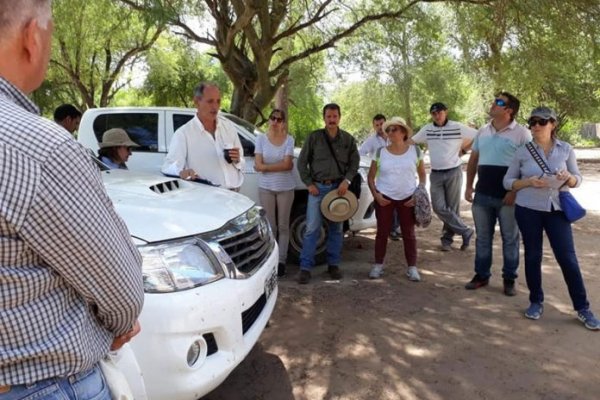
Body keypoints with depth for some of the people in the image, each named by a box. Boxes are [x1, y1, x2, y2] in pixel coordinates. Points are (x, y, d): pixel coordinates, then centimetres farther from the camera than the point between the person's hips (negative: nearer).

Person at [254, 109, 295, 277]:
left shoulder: (289, 140, -3)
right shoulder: (261, 139, -2)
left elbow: (287, 164, -14)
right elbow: (258, 165, -9)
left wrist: (266, 166, -11)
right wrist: (281, 166, -11)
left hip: (286, 188, 0)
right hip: (266, 188, 0)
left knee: (283, 226, 6)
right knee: (270, 226, 4)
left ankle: (281, 261, 11)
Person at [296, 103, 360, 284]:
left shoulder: (348, 139, 5)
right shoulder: (313, 137, 1)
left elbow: (354, 162, 7)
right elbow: (302, 162, 4)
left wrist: (346, 180, -8)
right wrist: (309, 184, -4)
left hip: (339, 188, 2)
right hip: (317, 187, -2)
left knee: (336, 228, 9)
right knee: (312, 228, -6)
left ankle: (333, 264, 21)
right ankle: (305, 268, -1)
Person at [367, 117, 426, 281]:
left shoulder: (415, 151, 0)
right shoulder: (381, 152, 0)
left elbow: (422, 174, 7)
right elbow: (371, 177, 5)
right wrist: (376, 194, -9)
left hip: (408, 199, 0)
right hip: (384, 198, 0)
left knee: (409, 233, 5)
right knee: (382, 232, 5)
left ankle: (412, 268, 13)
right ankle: (378, 265, 17)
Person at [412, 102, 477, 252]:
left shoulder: (458, 127, -6)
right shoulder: (427, 129, 4)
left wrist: (463, 149, 1)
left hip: (453, 172, -3)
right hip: (435, 174, 3)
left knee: (452, 208, 3)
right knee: (439, 207, -5)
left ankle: (447, 238, 18)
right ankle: (466, 231, 7)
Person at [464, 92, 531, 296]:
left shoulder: (521, 133, -7)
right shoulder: (483, 131, 9)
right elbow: (473, 160, 16)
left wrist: (515, 191, -14)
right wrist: (469, 186, 9)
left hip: (508, 196, -5)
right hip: (482, 194, 5)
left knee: (510, 238, 8)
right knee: (482, 237, 12)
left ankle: (509, 279, 20)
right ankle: (481, 275, 25)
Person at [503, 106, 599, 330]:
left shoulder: (566, 149, 2)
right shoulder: (522, 152, -1)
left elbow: (577, 180, 8)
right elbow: (508, 182, 3)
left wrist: (568, 178, -16)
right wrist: (528, 182, -15)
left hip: (557, 210, 0)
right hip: (528, 210, 0)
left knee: (567, 257, 0)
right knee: (533, 256, 8)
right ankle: (536, 301, 23)